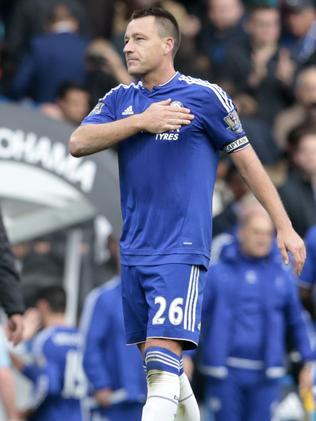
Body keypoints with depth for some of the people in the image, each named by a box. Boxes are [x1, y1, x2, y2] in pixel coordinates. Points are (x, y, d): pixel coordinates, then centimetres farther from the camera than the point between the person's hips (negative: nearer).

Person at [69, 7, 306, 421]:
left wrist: (284, 227, 2)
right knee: (151, 353, 13)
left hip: (181, 249, -6)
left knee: (163, 358, -17)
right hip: (134, 248, 6)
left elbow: (248, 161, 2)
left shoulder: (205, 96, -4)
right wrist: (141, 121, -15)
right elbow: (78, 143, -4)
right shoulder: (120, 100, 10)